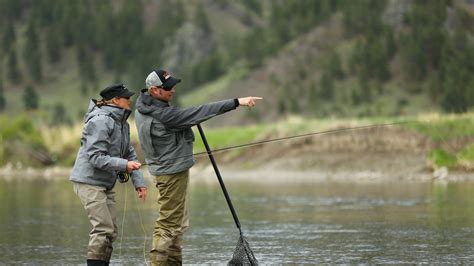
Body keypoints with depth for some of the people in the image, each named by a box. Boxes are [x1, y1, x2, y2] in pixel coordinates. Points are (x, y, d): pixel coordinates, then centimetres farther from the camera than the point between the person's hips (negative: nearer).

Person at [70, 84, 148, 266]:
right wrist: (123, 165, -28)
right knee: (103, 229, -13)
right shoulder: (100, 121, -17)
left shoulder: (122, 123, 12)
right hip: (89, 181, -9)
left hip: (106, 184, 9)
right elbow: (95, 157, -22)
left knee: (111, 231, 8)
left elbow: (130, 154, 13)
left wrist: (139, 182, 2)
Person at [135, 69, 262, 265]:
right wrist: (237, 102, -27)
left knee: (179, 222, 16)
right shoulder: (163, 115, -26)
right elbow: (199, 113, -28)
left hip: (164, 169, 10)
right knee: (169, 223, -5)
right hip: (172, 172, -10)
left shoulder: (143, 109, 3)